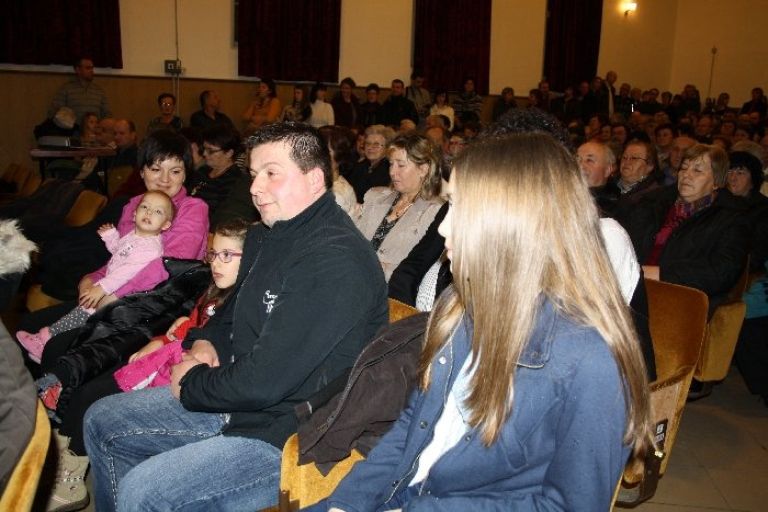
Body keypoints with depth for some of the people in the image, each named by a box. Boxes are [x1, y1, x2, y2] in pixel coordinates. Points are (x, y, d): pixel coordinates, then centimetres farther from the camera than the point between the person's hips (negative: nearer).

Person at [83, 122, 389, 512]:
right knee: (102, 422, 14)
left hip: (290, 438, -9)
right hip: (237, 399, 10)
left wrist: (191, 384, -9)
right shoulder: (266, 236, 6)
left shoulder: (336, 260, -25)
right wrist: (205, 342, 2)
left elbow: (264, 381, -27)